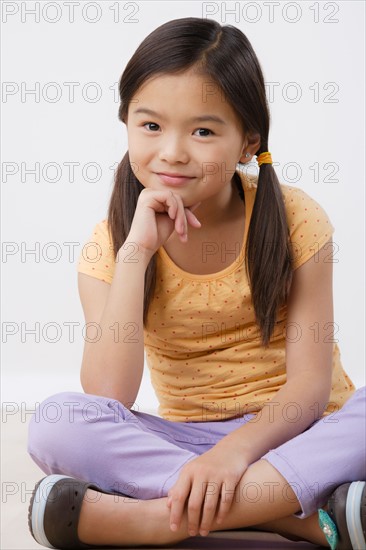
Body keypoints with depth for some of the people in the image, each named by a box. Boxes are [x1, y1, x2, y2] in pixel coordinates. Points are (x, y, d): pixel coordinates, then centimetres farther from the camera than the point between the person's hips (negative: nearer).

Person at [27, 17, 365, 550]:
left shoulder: (293, 220, -8)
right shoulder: (112, 244, -5)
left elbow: (310, 383, -12)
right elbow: (107, 400, -19)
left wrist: (236, 449, -32)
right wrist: (136, 251, -23)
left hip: (297, 431, 0)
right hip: (185, 440, 1)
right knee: (55, 422, -26)